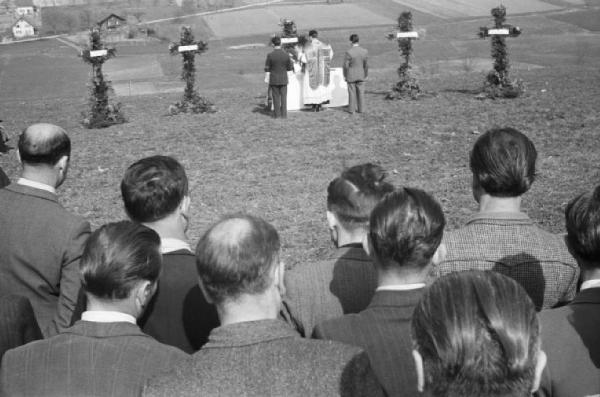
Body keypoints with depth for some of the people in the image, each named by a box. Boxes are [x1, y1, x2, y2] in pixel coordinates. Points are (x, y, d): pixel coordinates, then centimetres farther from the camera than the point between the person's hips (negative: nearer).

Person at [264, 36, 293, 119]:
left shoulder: (270, 55, -13)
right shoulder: (286, 54, -8)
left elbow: (266, 69, -10)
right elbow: (290, 67, -1)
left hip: (274, 80, -1)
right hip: (283, 79, 1)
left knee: (276, 97, 8)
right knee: (283, 97, 9)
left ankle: (277, 114, 10)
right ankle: (283, 114, 8)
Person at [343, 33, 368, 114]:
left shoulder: (348, 52, -18)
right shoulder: (365, 51, -7)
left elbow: (346, 66, -12)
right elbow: (366, 65, 0)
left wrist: (345, 76, 0)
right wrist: (366, 75, 13)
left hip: (351, 76, -3)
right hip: (361, 75, 3)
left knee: (352, 93, 6)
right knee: (360, 92, 12)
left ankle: (351, 109, 12)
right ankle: (360, 109, 18)